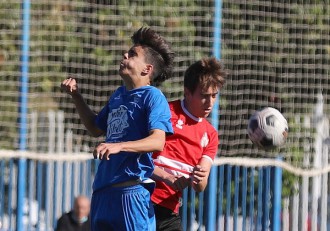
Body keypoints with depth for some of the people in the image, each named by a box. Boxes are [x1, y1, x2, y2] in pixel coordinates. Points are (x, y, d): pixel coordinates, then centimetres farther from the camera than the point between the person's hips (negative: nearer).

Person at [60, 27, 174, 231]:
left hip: (132, 189, -9)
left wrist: (118, 146, -33)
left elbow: (158, 141, -20)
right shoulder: (118, 95, 19)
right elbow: (96, 128, 35)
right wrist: (76, 96, 26)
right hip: (103, 189, 9)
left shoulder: (153, 97, -7)